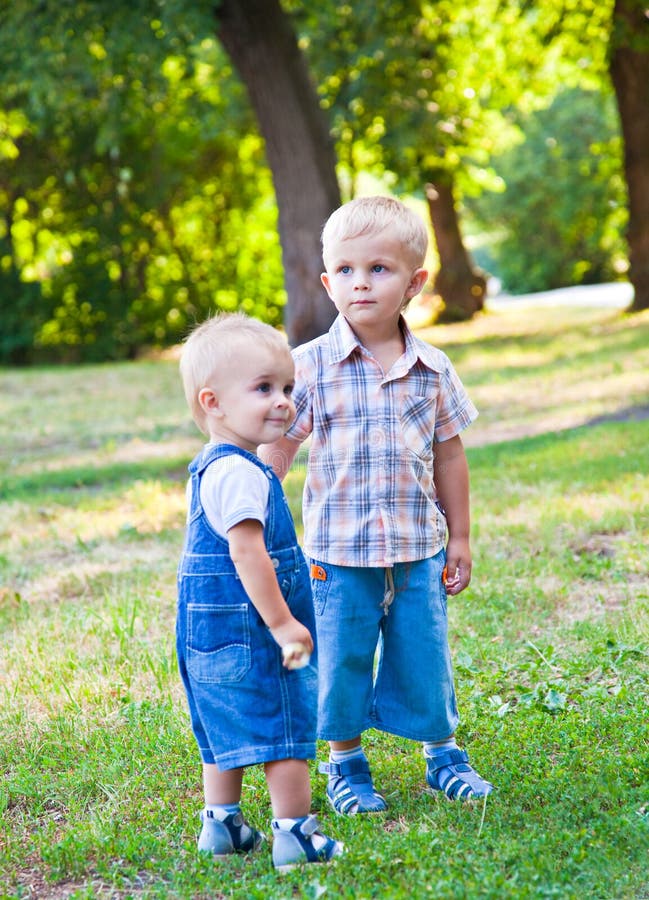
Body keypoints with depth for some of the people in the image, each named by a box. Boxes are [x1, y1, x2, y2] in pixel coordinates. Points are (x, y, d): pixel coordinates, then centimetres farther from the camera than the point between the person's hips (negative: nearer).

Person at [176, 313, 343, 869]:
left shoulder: (210, 468, 14)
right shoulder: (239, 473, -20)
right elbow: (247, 552, -25)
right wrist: (282, 623, -22)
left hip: (211, 629, 10)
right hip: (246, 630, -10)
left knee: (229, 731, 19)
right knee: (284, 731, -2)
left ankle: (222, 825, 28)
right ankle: (295, 836, 3)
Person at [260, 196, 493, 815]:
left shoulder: (432, 370, 1)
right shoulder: (310, 366, -8)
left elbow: (449, 456, 9)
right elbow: (276, 450, -3)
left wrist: (459, 539, 12)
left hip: (419, 549, 2)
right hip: (339, 552, -2)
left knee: (424, 656, 11)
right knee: (342, 660, 8)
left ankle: (441, 752, 32)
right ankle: (345, 764, 27)